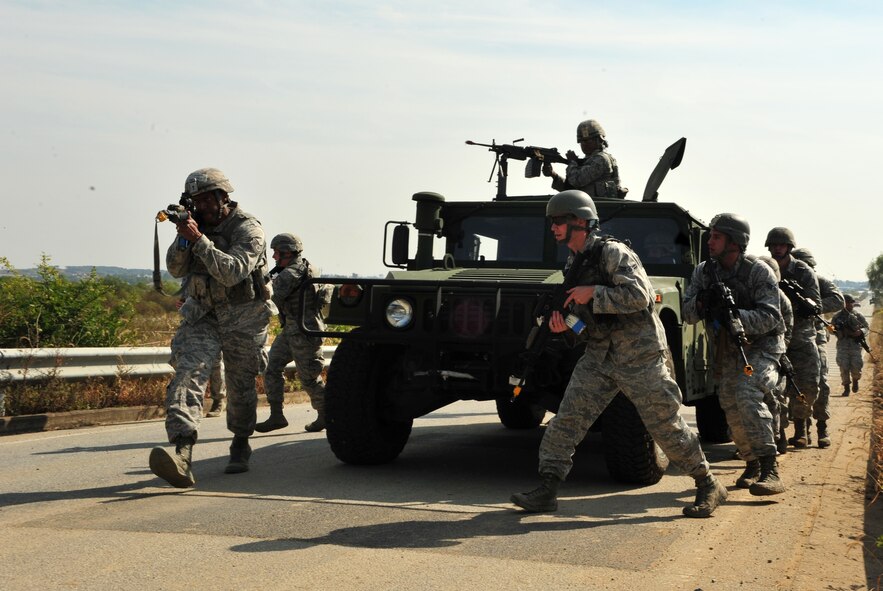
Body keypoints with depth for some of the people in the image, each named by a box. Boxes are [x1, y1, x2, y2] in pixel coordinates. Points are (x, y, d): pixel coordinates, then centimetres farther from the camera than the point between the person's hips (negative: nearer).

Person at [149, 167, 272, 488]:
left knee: (241, 386, 9)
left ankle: (240, 444, 36)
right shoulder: (198, 225, 4)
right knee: (188, 373, -19)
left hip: (242, 317, -3)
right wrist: (183, 237, -17)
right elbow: (176, 269, 0)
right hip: (203, 313, 3)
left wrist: (198, 239, -31)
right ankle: (182, 454, -34)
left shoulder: (248, 229, -13)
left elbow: (233, 272, -28)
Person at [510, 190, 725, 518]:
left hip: (639, 355, -7)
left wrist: (593, 293, -20)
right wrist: (564, 325, -1)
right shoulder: (574, 264, 12)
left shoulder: (613, 253, -13)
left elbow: (638, 296, -25)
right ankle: (547, 489, -1)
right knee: (567, 418, -3)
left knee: (665, 425, -1)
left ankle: (709, 486, 14)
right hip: (600, 356, 7)